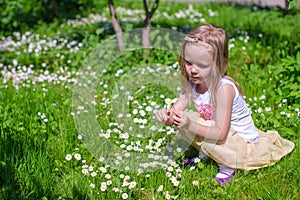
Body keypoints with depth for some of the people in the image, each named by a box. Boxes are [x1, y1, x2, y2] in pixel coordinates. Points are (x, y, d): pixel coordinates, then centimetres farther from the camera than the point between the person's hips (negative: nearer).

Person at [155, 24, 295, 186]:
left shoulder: (224, 88, -31)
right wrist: (166, 116, -35)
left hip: (243, 144, -7)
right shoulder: (191, 83, -10)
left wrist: (190, 125, -44)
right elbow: (176, 112, -11)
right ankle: (206, 153, 8)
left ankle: (228, 166, -9)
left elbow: (220, 134, -33)